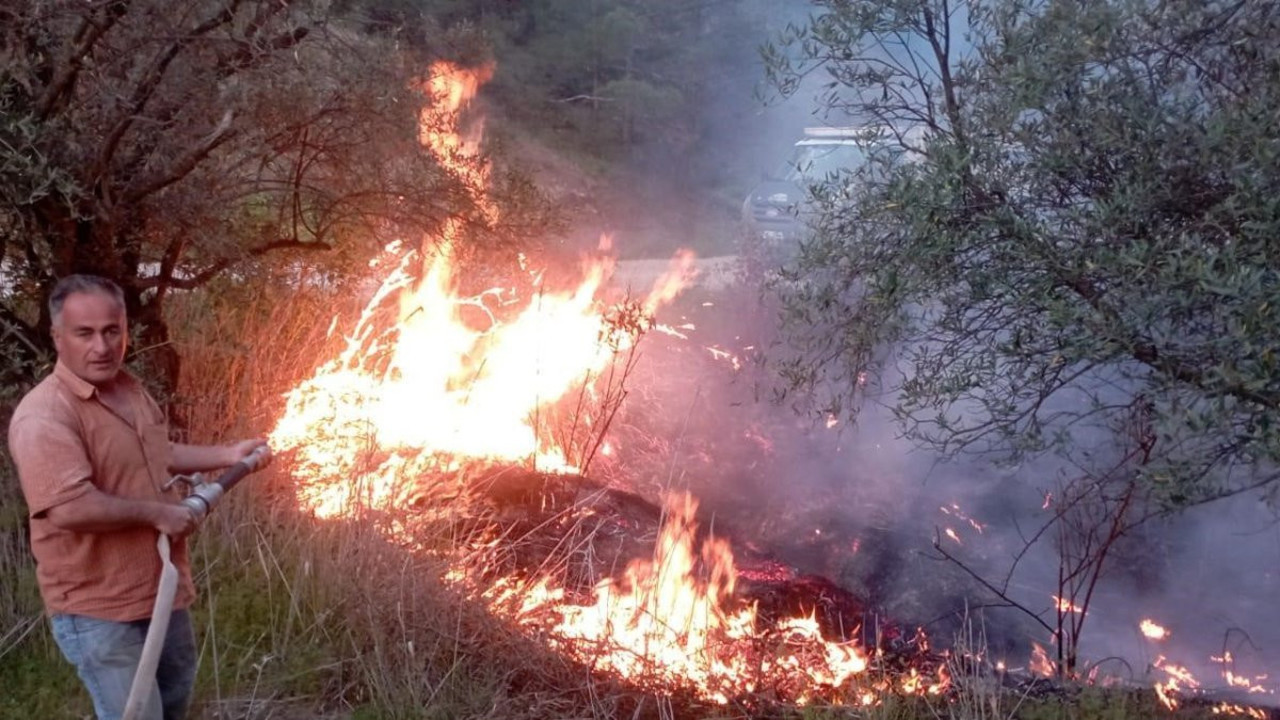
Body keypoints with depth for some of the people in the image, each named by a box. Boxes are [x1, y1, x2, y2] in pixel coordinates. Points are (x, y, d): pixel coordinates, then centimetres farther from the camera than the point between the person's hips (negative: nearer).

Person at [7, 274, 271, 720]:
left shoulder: (129, 389, 6)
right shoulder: (45, 416, -24)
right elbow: (71, 509, -36)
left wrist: (229, 455, 17)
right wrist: (156, 513, -24)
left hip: (162, 592, 9)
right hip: (99, 609, -9)